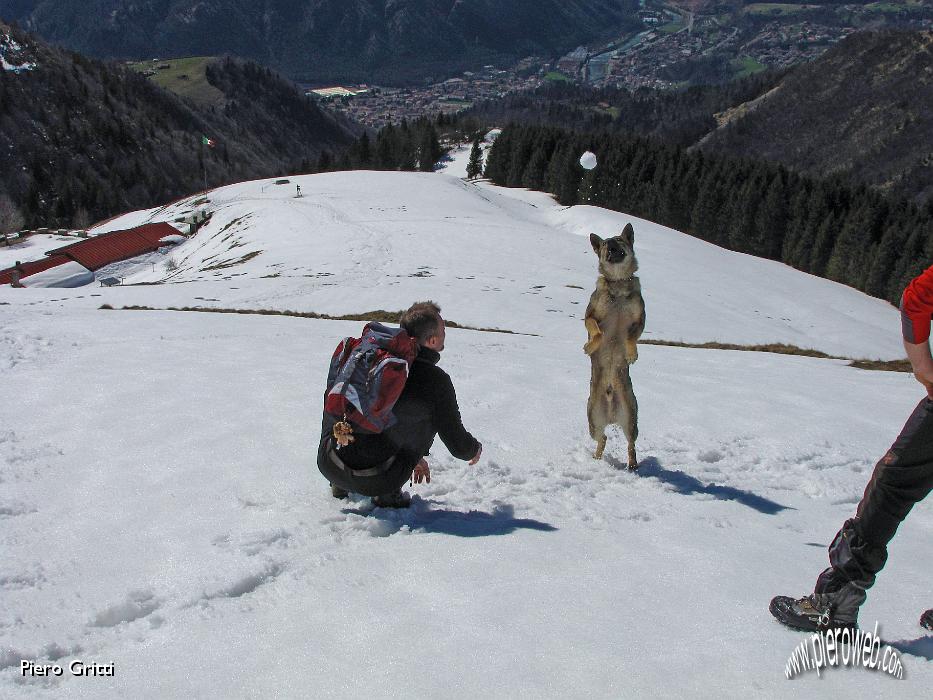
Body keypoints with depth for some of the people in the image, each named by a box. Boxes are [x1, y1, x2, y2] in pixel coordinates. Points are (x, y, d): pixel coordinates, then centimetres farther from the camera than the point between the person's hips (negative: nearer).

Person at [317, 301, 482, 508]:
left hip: (329, 467, 4)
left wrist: (414, 456, 40)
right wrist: (475, 449, 27)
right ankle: (387, 493, 10)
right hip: (375, 481, -4)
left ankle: (339, 486, 27)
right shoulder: (437, 381, -8)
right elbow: (459, 446, 0)